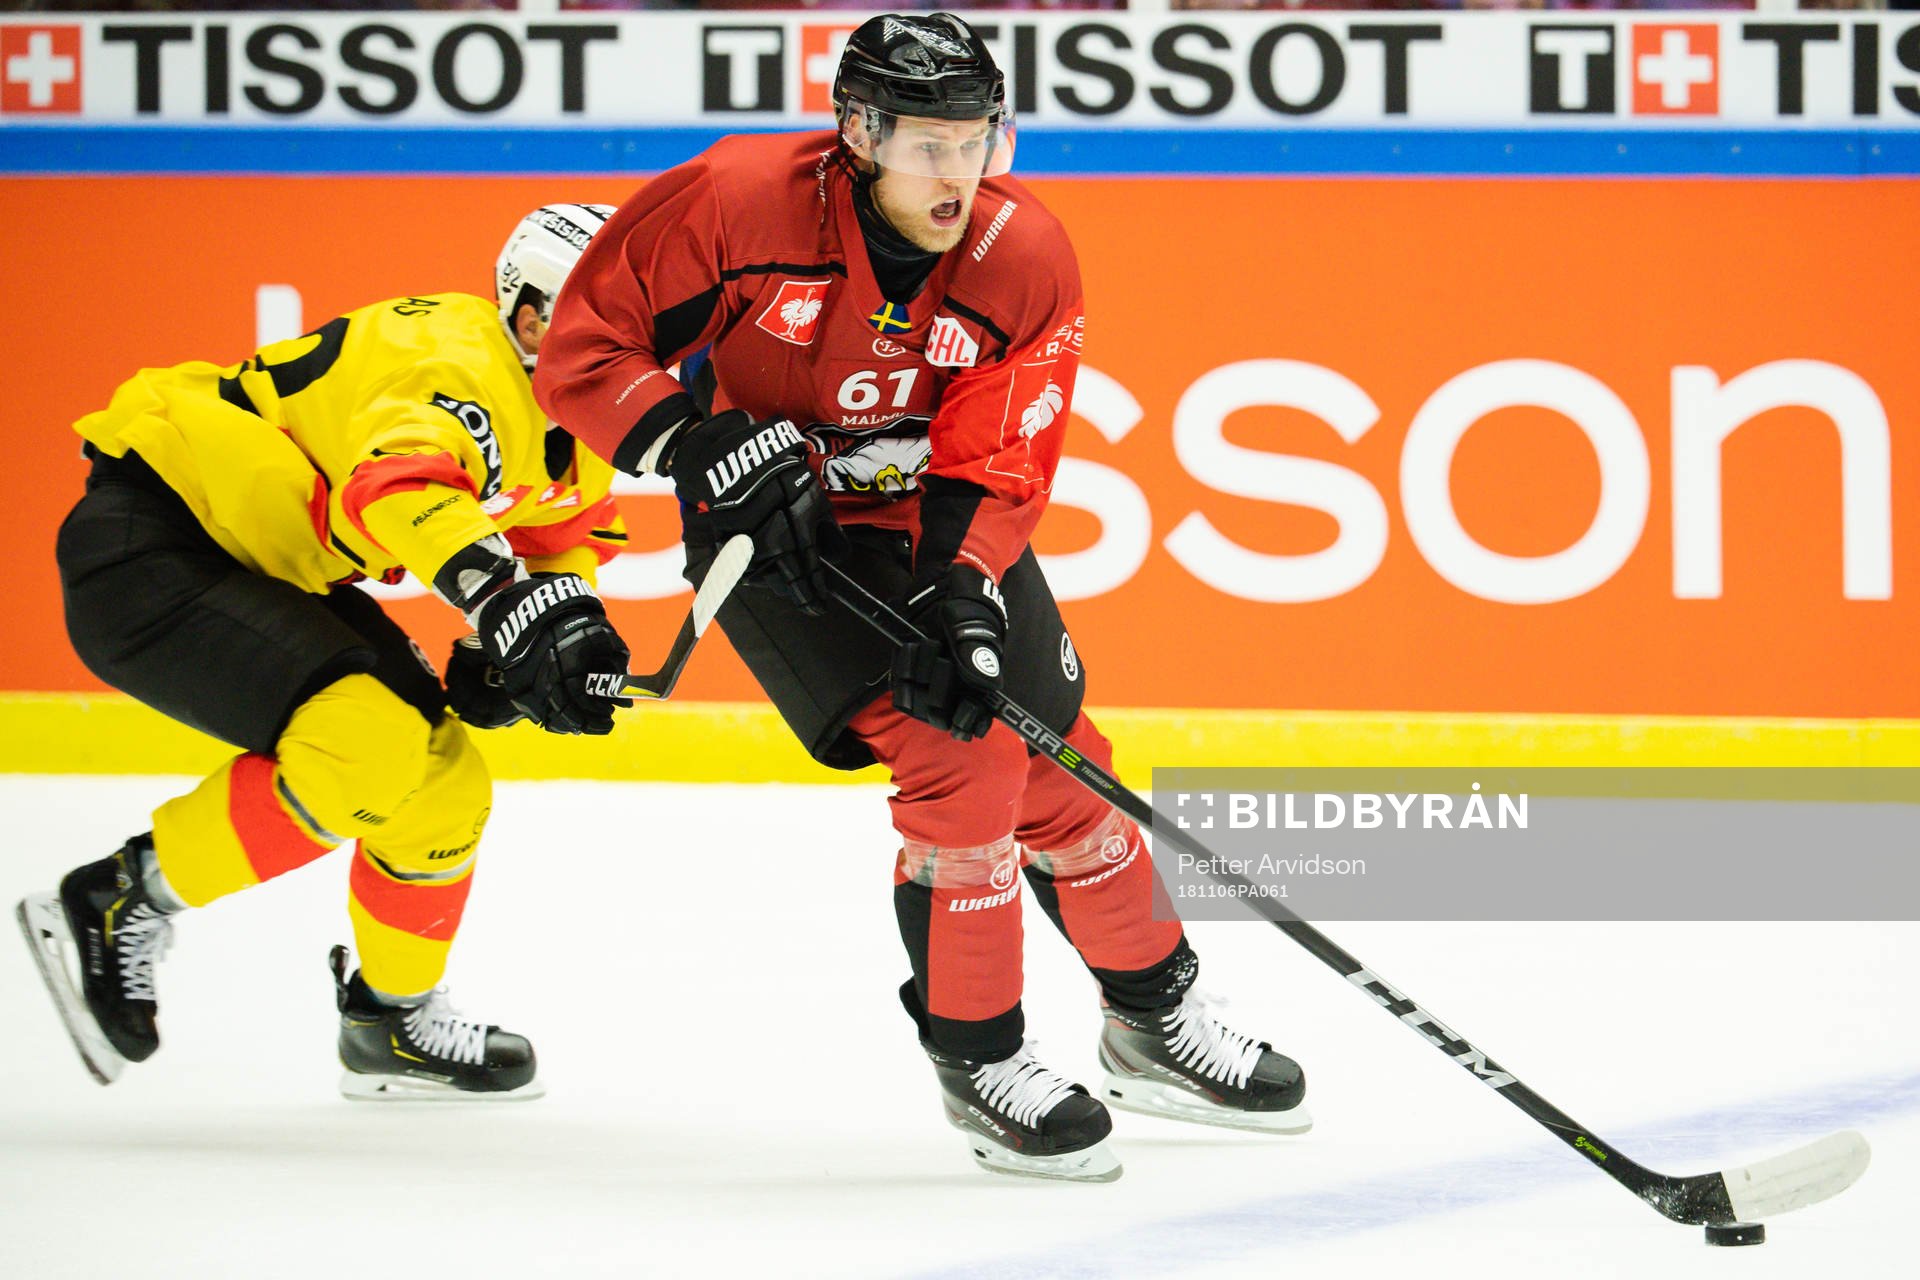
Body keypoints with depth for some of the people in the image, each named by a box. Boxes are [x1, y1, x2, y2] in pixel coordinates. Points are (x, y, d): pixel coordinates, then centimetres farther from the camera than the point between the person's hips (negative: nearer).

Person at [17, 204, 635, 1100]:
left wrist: (502, 661, -5)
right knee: (370, 743, -26)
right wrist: (513, 608, -61)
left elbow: (563, 543, 17)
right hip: (145, 549, -10)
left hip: (262, 571, 10)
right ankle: (119, 903, -13)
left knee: (441, 777, 8)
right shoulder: (462, 366, -26)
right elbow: (399, 480, -46)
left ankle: (394, 1019, 29)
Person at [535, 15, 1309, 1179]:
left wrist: (963, 597, -32)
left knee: (1056, 763, 7)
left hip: (945, 526, 4)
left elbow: (999, 465, -16)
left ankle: (1157, 1023, 30)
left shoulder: (1025, 260, -16)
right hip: (773, 527, -4)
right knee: (961, 759, -19)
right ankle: (977, 1059, -2)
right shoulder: (734, 202, -25)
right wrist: (708, 445, -30)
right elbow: (584, 351, -18)